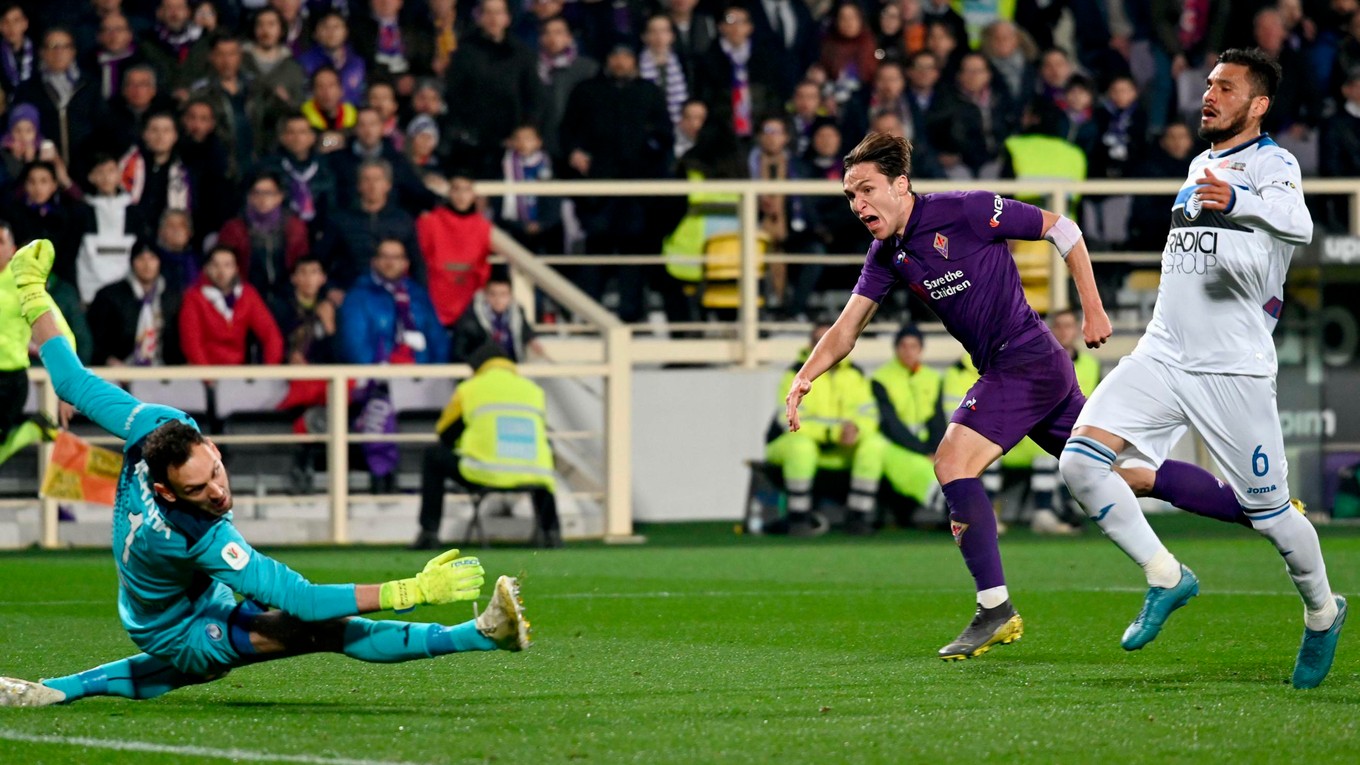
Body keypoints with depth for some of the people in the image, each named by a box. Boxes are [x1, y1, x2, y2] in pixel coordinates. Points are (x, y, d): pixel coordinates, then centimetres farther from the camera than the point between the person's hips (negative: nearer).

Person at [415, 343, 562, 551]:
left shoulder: (468, 389, 12)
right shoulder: (534, 390, 18)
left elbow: (445, 435, 25)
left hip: (483, 475, -3)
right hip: (532, 478, 3)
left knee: (434, 457, 23)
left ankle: (429, 532, 14)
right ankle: (551, 530, 26)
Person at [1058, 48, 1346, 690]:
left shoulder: (1271, 165, -8)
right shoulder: (1201, 166, 16)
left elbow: (1298, 224, -32)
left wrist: (1240, 200, -51)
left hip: (1234, 372, -6)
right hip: (1163, 358, 6)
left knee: (1270, 514, 1)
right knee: (1080, 461, -14)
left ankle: (1323, 611, 29)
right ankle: (1165, 577, 0)